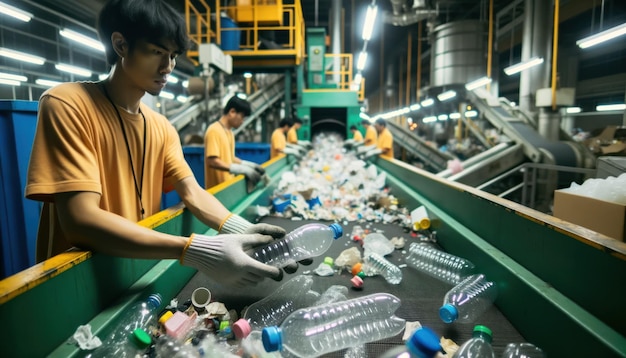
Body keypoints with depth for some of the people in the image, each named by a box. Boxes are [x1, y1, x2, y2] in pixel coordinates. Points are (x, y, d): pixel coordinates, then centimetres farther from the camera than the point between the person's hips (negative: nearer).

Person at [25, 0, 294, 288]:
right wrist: (196, 251, -32)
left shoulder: (162, 127, 6)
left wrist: (242, 229, -22)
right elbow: (80, 220, -23)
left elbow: (192, 193, -3)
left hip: (140, 267, 5)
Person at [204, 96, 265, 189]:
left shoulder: (229, 132, 11)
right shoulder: (214, 130, -15)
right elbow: (212, 161, -22)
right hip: (217, 188, -8)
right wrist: (242, 169, -24)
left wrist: (249, 165, 5)